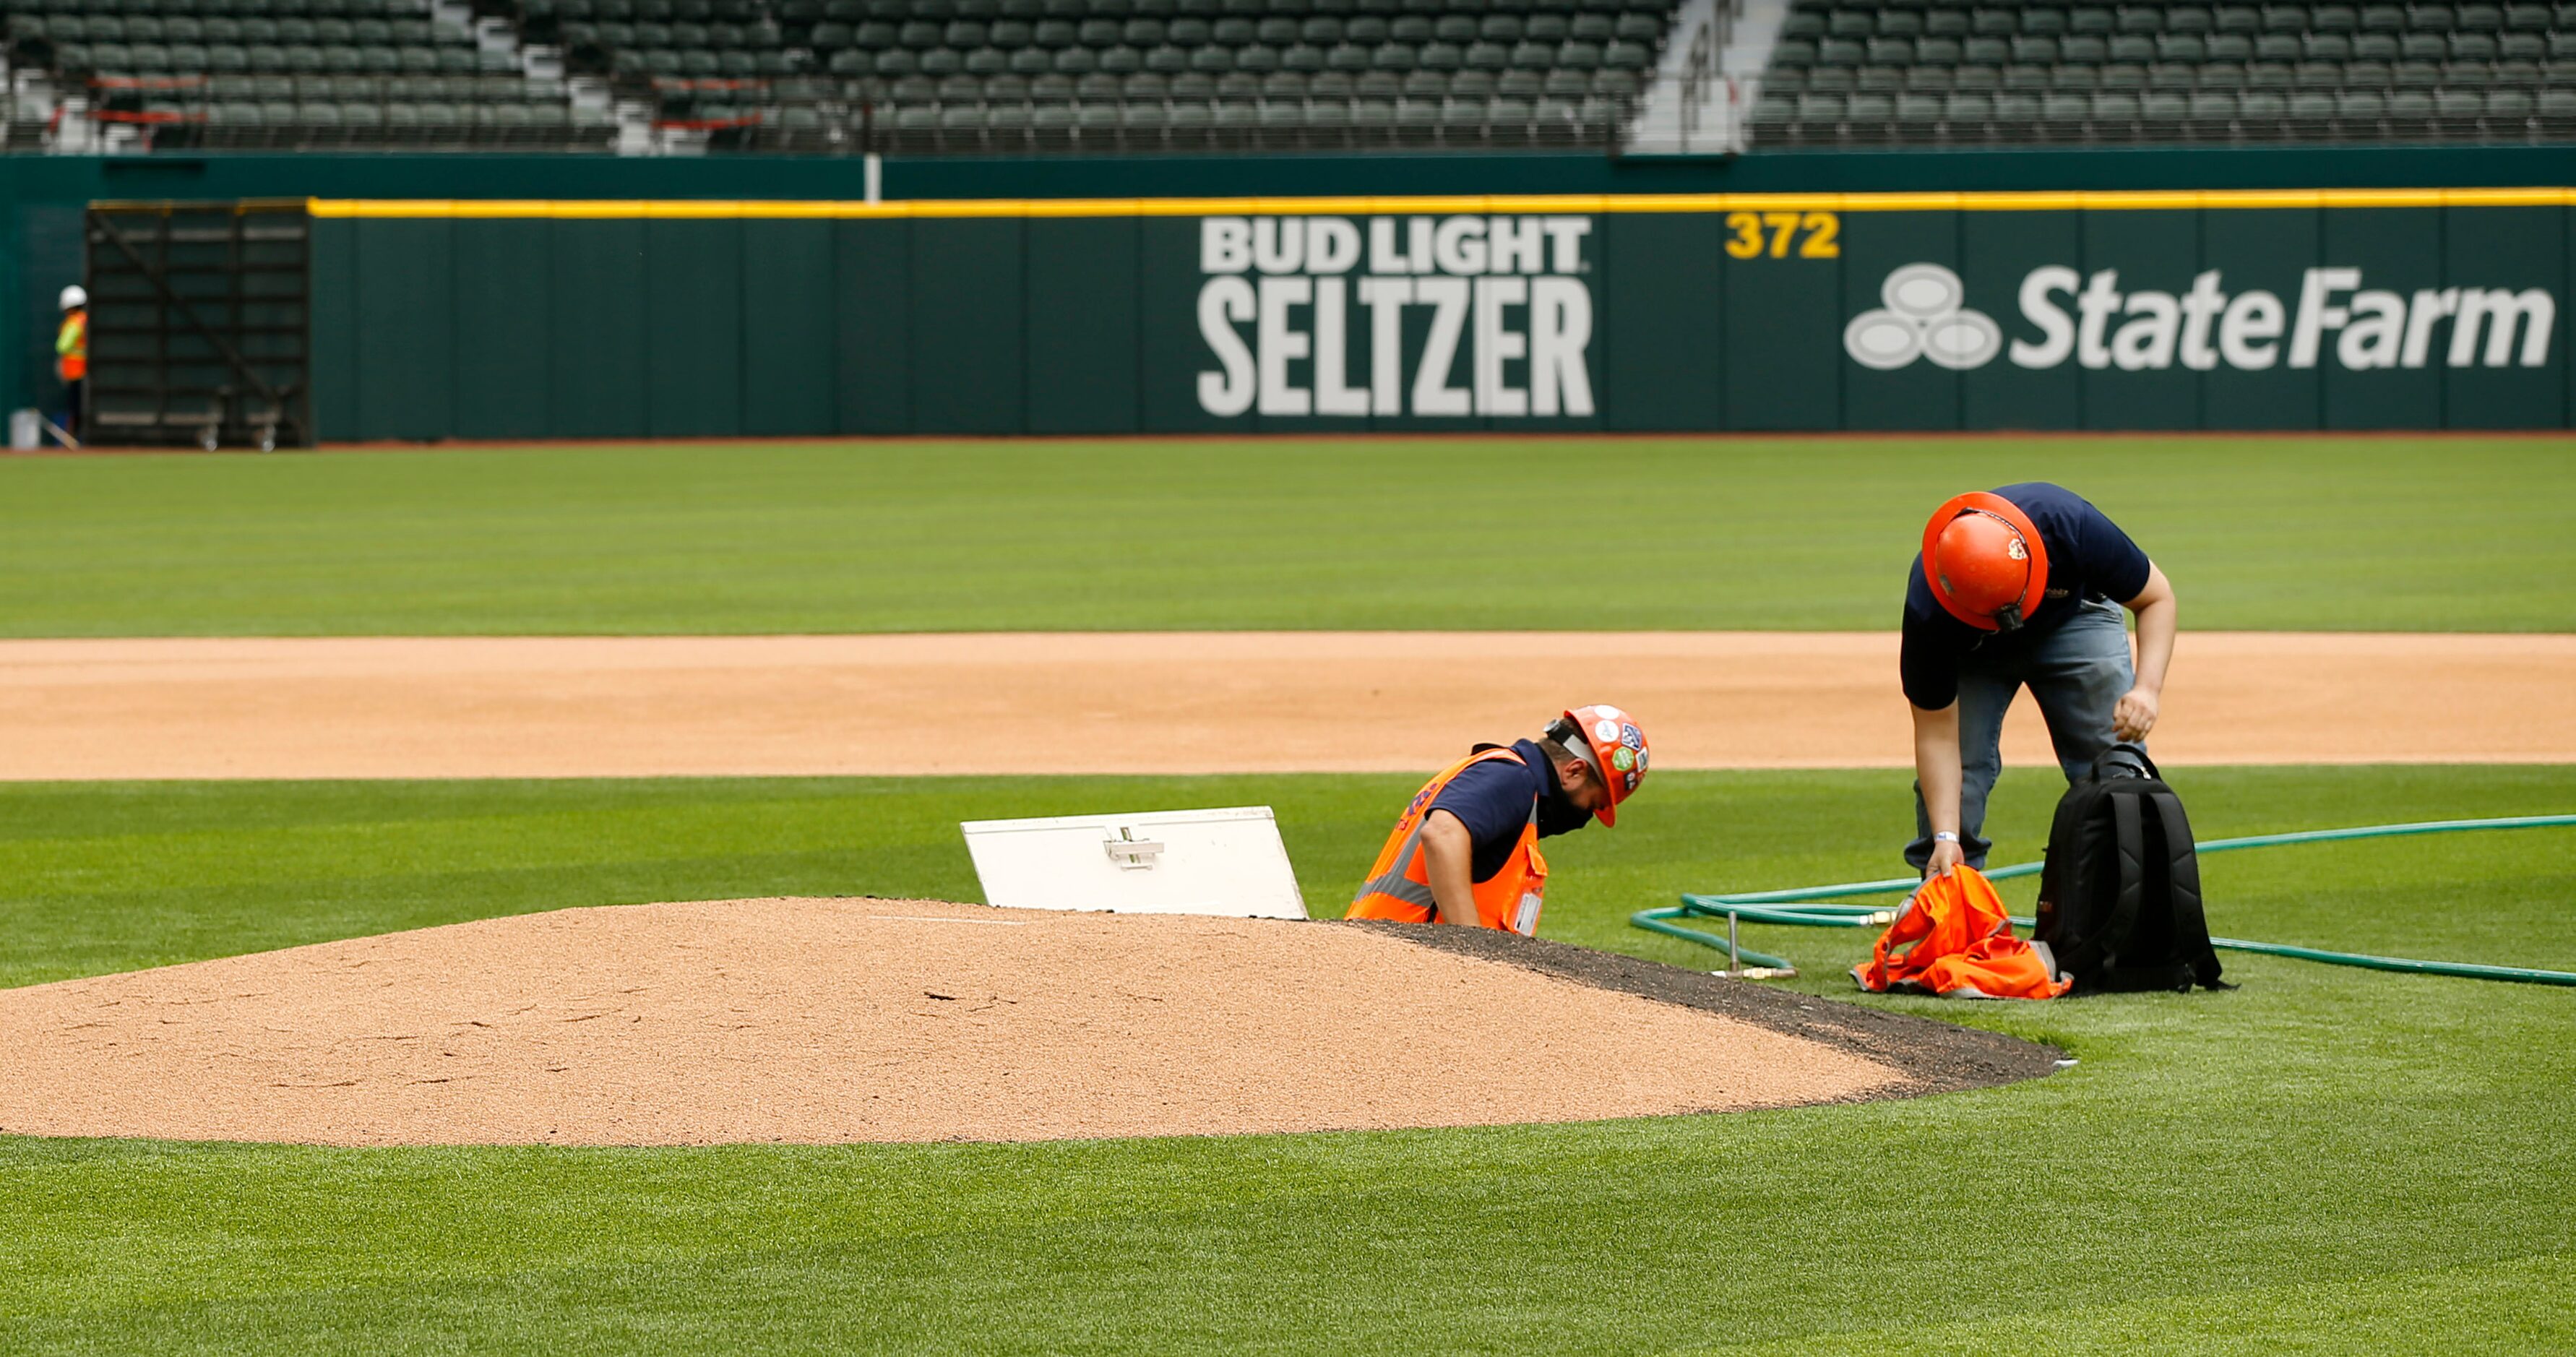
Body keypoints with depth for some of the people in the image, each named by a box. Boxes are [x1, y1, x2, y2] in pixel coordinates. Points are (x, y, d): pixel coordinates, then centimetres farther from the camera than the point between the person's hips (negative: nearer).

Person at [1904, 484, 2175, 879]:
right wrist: (1945, 837, -36)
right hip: (1970, 649, -1)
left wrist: (2147, 687, -38)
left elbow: (2156, 598, -22)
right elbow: (1935, 732, -29)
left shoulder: (2072, 526, -39)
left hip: (2073, 618, 1)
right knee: (1953, 771, -16)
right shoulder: (1927, 611, -38)